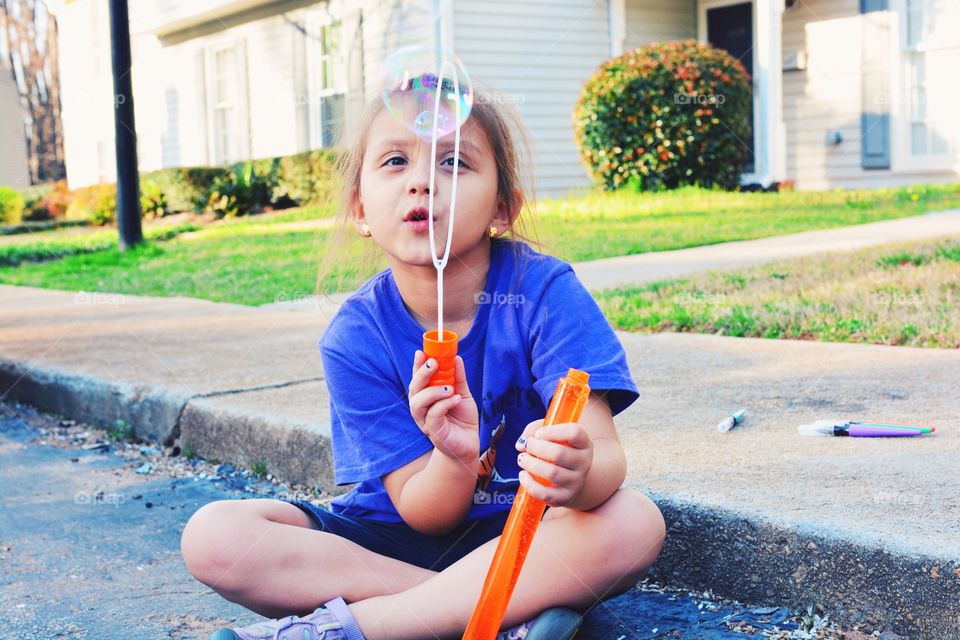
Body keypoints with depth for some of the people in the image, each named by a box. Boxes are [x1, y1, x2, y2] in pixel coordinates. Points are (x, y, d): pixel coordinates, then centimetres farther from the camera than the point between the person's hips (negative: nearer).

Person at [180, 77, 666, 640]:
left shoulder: (543, 292, -16)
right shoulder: (356, 337, -13)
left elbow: (607, 453, -25)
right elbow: (423, 513, -13)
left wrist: (577, 473, -51)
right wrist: (456, 458, -37)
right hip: (394, 539, 2)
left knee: (635, 523, -33)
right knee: (212, 535, -20)